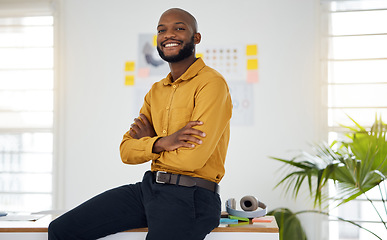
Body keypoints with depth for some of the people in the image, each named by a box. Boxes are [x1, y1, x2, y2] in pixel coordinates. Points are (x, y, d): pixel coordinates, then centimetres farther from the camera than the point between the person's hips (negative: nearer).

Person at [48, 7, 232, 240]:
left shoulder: (211, 83, -8)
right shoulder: (156, 91, 17)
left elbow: (192, 159, -18)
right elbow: (126, 151, 9)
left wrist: (148, 142, -1)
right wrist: (162, 143, -11)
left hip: (190, 195, -7)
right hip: (149, 186, 7)